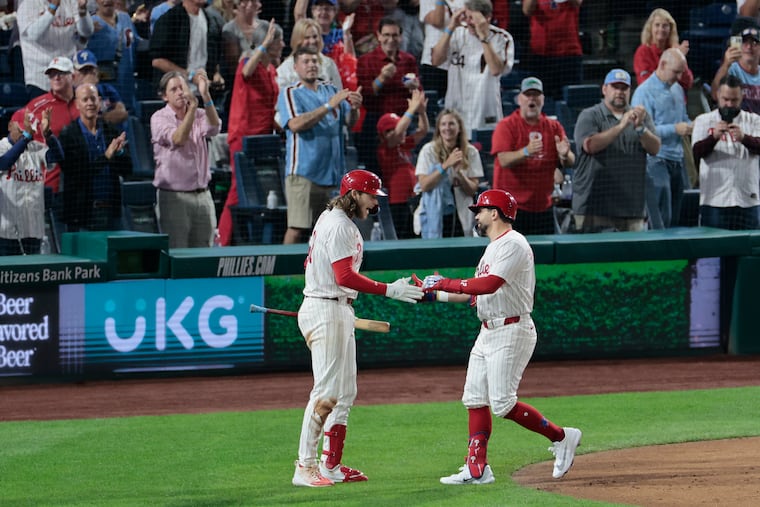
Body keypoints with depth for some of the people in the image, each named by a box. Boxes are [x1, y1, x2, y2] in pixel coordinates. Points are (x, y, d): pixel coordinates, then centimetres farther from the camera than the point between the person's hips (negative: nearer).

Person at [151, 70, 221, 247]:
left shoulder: (199, 115, 9)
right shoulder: (159, 118, -2)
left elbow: (213, 128, -14)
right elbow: (178, 139, -20)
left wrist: (205, 96, -28)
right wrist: (192, 107, -30)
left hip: (202, 194, 4)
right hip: (173, 197, -4)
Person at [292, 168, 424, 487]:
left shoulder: (331, 219, 18)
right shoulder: (339, 225, -15)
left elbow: (310, 264, 24)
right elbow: (345, 276, -24)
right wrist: (388, 290, -26)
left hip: (338, 313, 11)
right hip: (327, 312, -11)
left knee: (345, 393, 11)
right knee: (326, 392, -13)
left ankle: (331, 465, 14)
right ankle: (305, 468, -13)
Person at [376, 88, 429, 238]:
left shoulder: (404, 146, 13)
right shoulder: (384, 148, -8)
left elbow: (423, 131, 15)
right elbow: (398, 132, -24)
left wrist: (422, 111, -2)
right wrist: (412, 109, -22)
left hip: (411, 200, 8)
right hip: (396, 203, -8)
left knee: (412, 237, 10)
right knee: (399, 238, -7)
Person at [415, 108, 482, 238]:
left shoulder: (471, 152, 3)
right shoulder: (428, 150, -3)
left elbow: (472, 190, 0)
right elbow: (424, 185, -12)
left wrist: (459, 172, -17)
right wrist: (445, 166, -20)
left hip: (462, 217, 2)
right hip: (434, 216, -2)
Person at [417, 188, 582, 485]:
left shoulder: (513, 244, -14)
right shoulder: (493, 248, 19)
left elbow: (488, 285, -25)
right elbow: (476, 293, 20)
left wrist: (444, 283, -19)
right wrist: (434, 293, 13)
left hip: (512, 332, -10)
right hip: (487, 334, 10)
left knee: (503, 404, -13)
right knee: (475, 400, 5)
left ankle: (561, 437, 0)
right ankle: (476, 469, 7)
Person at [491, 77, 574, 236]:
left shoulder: (554, 127, 9)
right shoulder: (506, 126, -3)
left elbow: (570, 163, 4)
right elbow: (504, 160, -15)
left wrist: (564, 155, -21)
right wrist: (527, 152, -34)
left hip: (543, 207, 4)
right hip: (511, 207, -4)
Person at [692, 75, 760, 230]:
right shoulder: (703, 120, 8)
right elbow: (697, 153, -5)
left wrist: (743, 138, -29)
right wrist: (714, 137, -24)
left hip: (747, 200, 1)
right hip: (714, 199, -1)